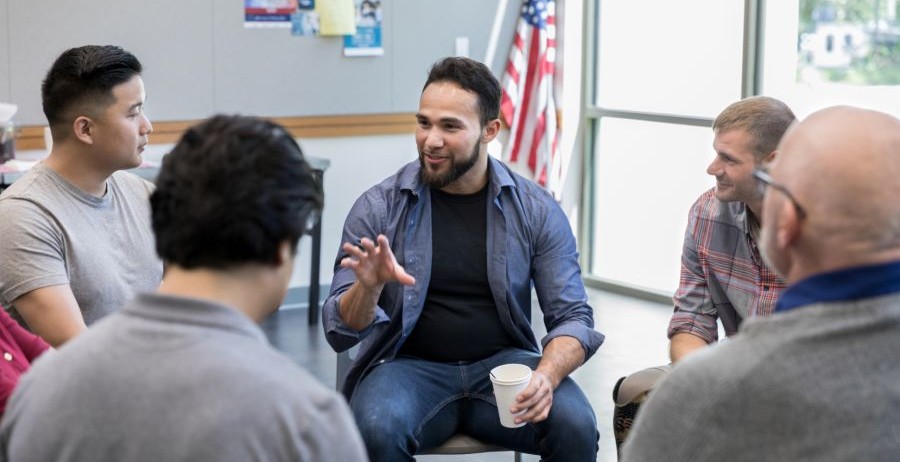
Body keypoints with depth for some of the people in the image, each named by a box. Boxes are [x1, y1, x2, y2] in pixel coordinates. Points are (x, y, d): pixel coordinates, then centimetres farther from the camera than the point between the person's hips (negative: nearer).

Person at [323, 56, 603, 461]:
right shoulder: (378, 208, -3)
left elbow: (573, 316, 1)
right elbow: (340, 333, -3)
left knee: (575, 426, -28)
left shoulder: (537, 211, 0)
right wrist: (368, 287, -27)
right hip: (411, 366, -1)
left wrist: (547, 376, -21)